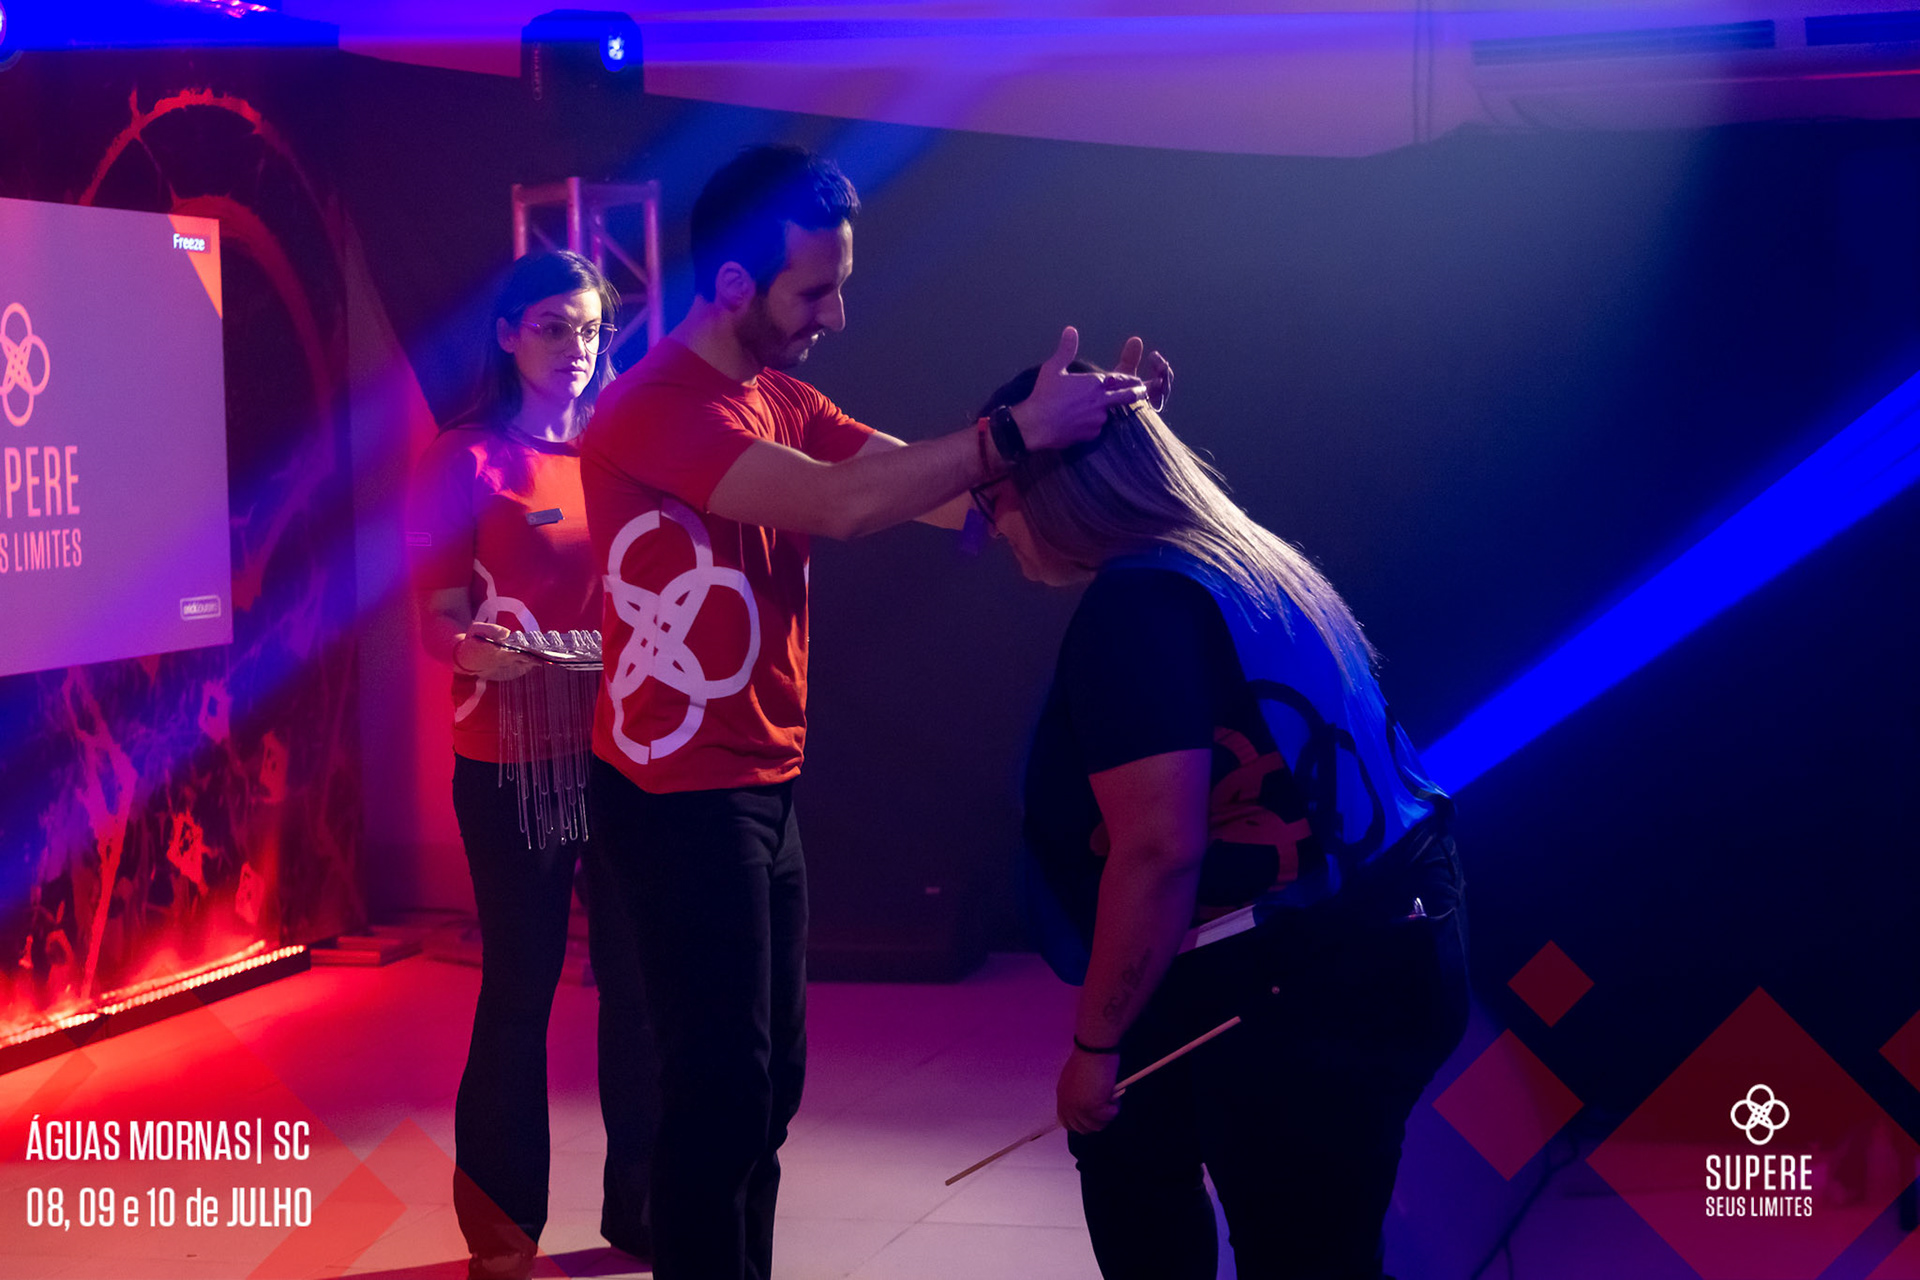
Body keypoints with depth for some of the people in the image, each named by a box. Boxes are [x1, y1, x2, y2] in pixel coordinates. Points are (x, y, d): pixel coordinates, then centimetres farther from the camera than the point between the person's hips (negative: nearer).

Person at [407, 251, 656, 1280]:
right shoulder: (466, 459, -1)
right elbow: (439, 619, -5)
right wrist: (483, 650, -25)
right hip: (513, 759, -3)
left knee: (637, 978, 5)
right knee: (519, 986, 1)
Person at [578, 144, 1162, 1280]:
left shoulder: (782, 400, 10)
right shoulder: (657, 410, -18)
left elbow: (930, 488, 2)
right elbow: (842, 504, -31)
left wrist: (1066, 424, -12)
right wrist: (1016, 435, -30)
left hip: (765, 784, 9)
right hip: (682, 798, -9)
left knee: (772, 1074, 13)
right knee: (723, 1083, -5)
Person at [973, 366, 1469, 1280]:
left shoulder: (1138, 602, -17)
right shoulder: (1248, 563, 14)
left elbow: (1159, 849, -25)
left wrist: (1096, 1043, -15)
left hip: (1310, 992, -10)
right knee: (1128, 1147, 24)